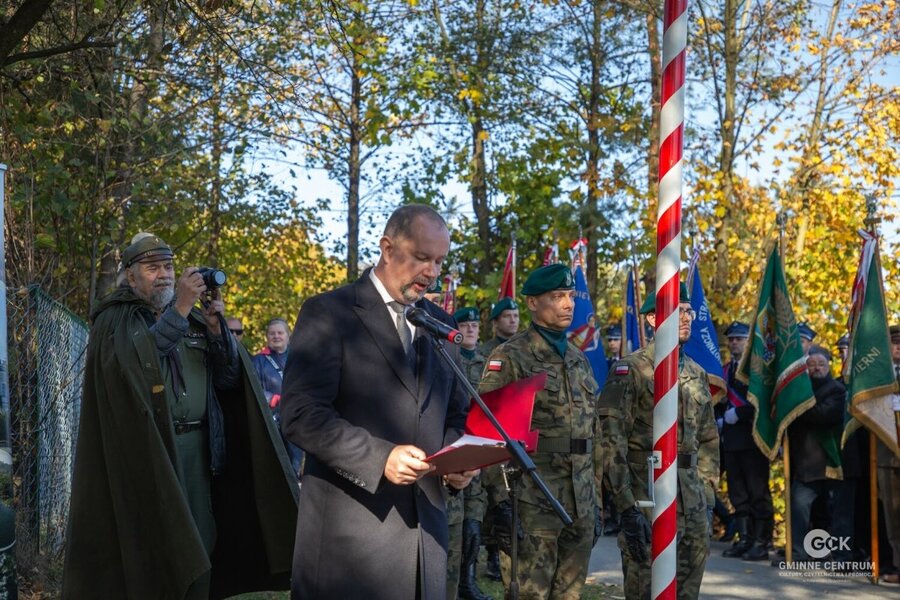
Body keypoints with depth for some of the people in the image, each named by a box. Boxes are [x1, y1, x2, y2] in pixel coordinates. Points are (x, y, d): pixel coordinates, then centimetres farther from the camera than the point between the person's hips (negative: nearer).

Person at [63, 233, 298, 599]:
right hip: (145, 449, -4)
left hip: (196, 447, 4)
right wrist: (179, 310, -23)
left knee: (200, 542, 2)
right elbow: (136, 365, -20)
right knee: (151, 546, -4)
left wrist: (214, 327, -9)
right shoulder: (115, 321, 1)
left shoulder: (194, 318, 15)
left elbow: (229, 377, 6)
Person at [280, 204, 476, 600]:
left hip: (423, 527, 6)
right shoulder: (328, 313, -4)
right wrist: (379, 457, -22)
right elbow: (301, 414, -12)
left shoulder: (440, 325, 15)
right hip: (349, 528, -5)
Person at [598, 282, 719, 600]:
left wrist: (708, 494, 13)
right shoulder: (630, 370, -7)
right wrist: (627, 507, -19)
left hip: (691, 495, 6)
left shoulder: (697, 374, 14)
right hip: (646, 495, -6)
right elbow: (612, 442, -14)